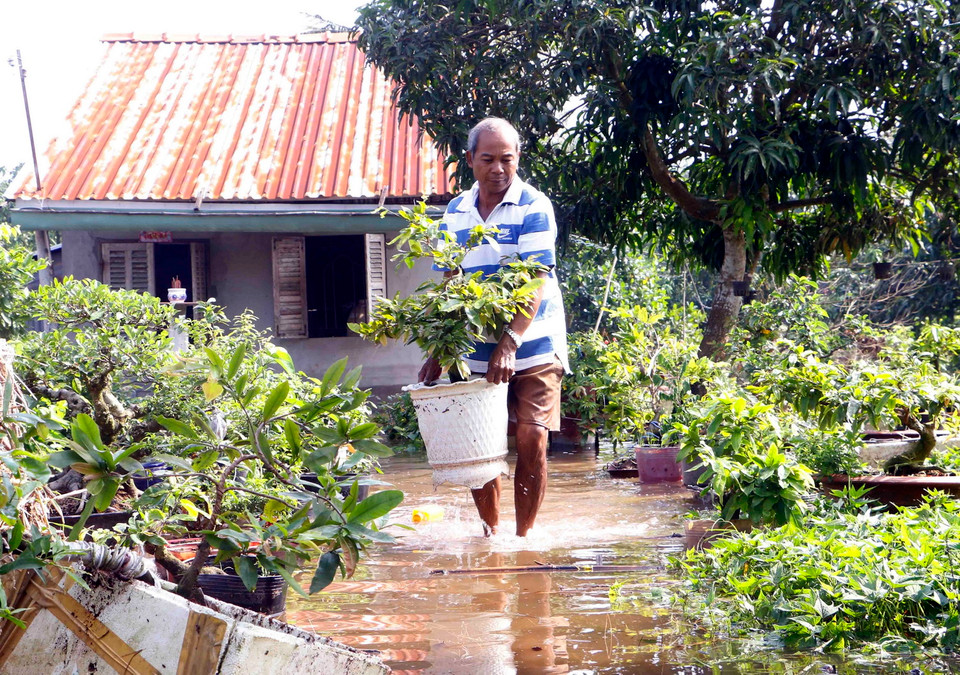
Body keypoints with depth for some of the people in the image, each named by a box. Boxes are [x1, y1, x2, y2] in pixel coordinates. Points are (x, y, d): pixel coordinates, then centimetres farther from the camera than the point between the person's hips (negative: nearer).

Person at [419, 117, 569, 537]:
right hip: (474, 353, 4)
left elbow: (535, 283, -16)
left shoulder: (533, 207, -7)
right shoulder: (455, 213, 8)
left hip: (532, 349, -4)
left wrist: (509, 345, -26)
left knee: (532, 440, -8)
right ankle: (489, 533, 22)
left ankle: (524, 536, 6)